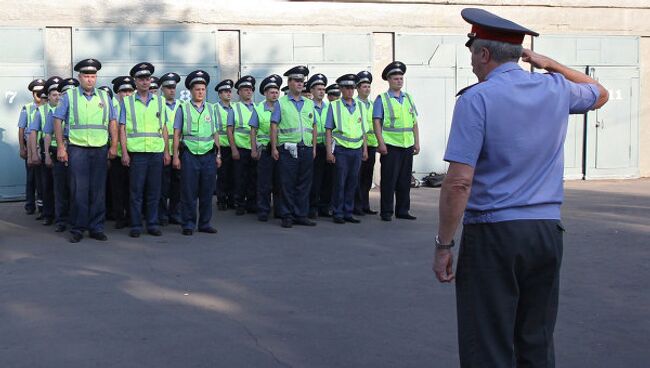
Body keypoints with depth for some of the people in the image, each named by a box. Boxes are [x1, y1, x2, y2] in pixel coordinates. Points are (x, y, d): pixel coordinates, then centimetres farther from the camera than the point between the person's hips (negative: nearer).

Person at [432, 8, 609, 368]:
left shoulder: (475, 99, -10)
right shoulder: (556, 89, 7)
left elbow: (459, 182, -16)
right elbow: (600, 94, 31)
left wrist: (443, 245, -8)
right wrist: (550, 64, 22)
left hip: (492, 233, -5)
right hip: (547, 231, 6)